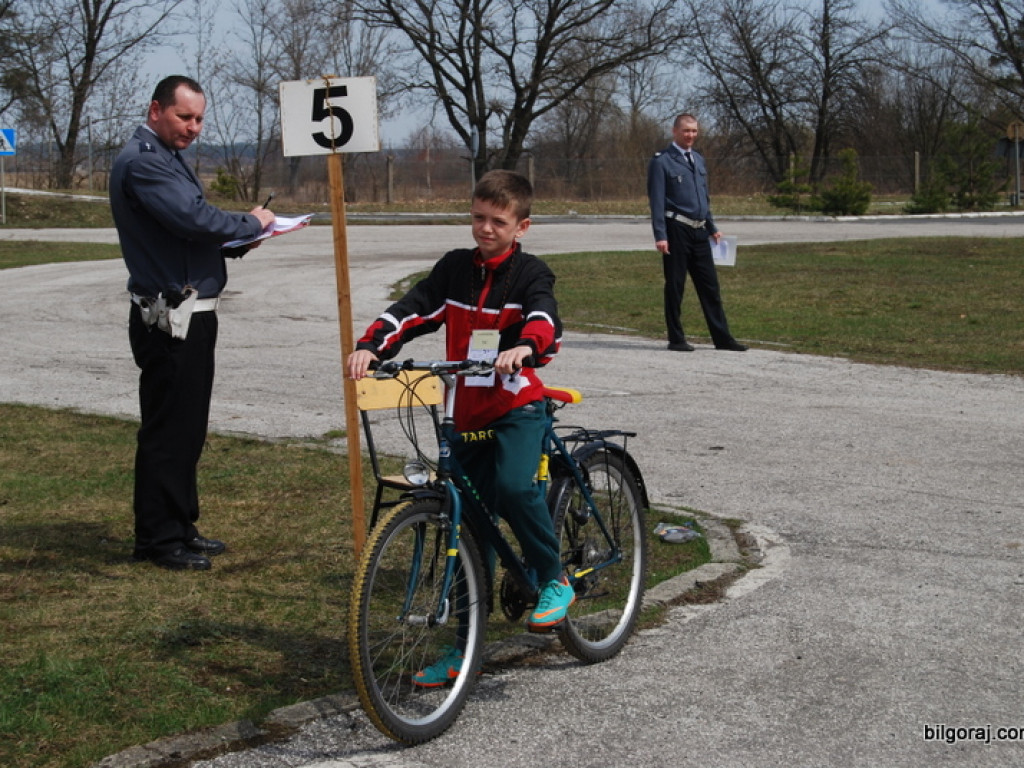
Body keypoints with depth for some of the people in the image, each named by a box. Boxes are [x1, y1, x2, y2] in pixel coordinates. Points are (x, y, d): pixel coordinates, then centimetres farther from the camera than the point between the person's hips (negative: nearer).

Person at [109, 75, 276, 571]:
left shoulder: (166, 158, 19)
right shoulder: (143, 161, -15)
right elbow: (192, 218, -26)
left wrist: (234, 239, 1)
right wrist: (250, 224, -11)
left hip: (191, 315, 10)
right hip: (169, 317, -10)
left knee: (188, 427, 16)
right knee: (167, 428, -4)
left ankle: (180, 527, 25)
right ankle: (159, 538, 3)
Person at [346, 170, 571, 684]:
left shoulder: (530, 274, -4)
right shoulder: (454, 268, 7)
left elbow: (543, 318, -23)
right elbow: (413, 309, -3)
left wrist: (525, 347, -45)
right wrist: (370, 346, -20)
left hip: (517, 407, -4)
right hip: (467, 415, 4)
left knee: (513, 487, -31)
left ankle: (553, 580, -7)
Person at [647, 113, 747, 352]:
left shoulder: (698, 159, 16)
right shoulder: (661, 161, -6)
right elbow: (656, 200, -10)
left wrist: (712, 228, 20)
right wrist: (660, 236, -17)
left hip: (699, 232, 7)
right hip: (676, 231, -7)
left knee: (710, 286, 8)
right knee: (675, 286, 1)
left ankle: (722, 338, 13)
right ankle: (676, 339, 9)